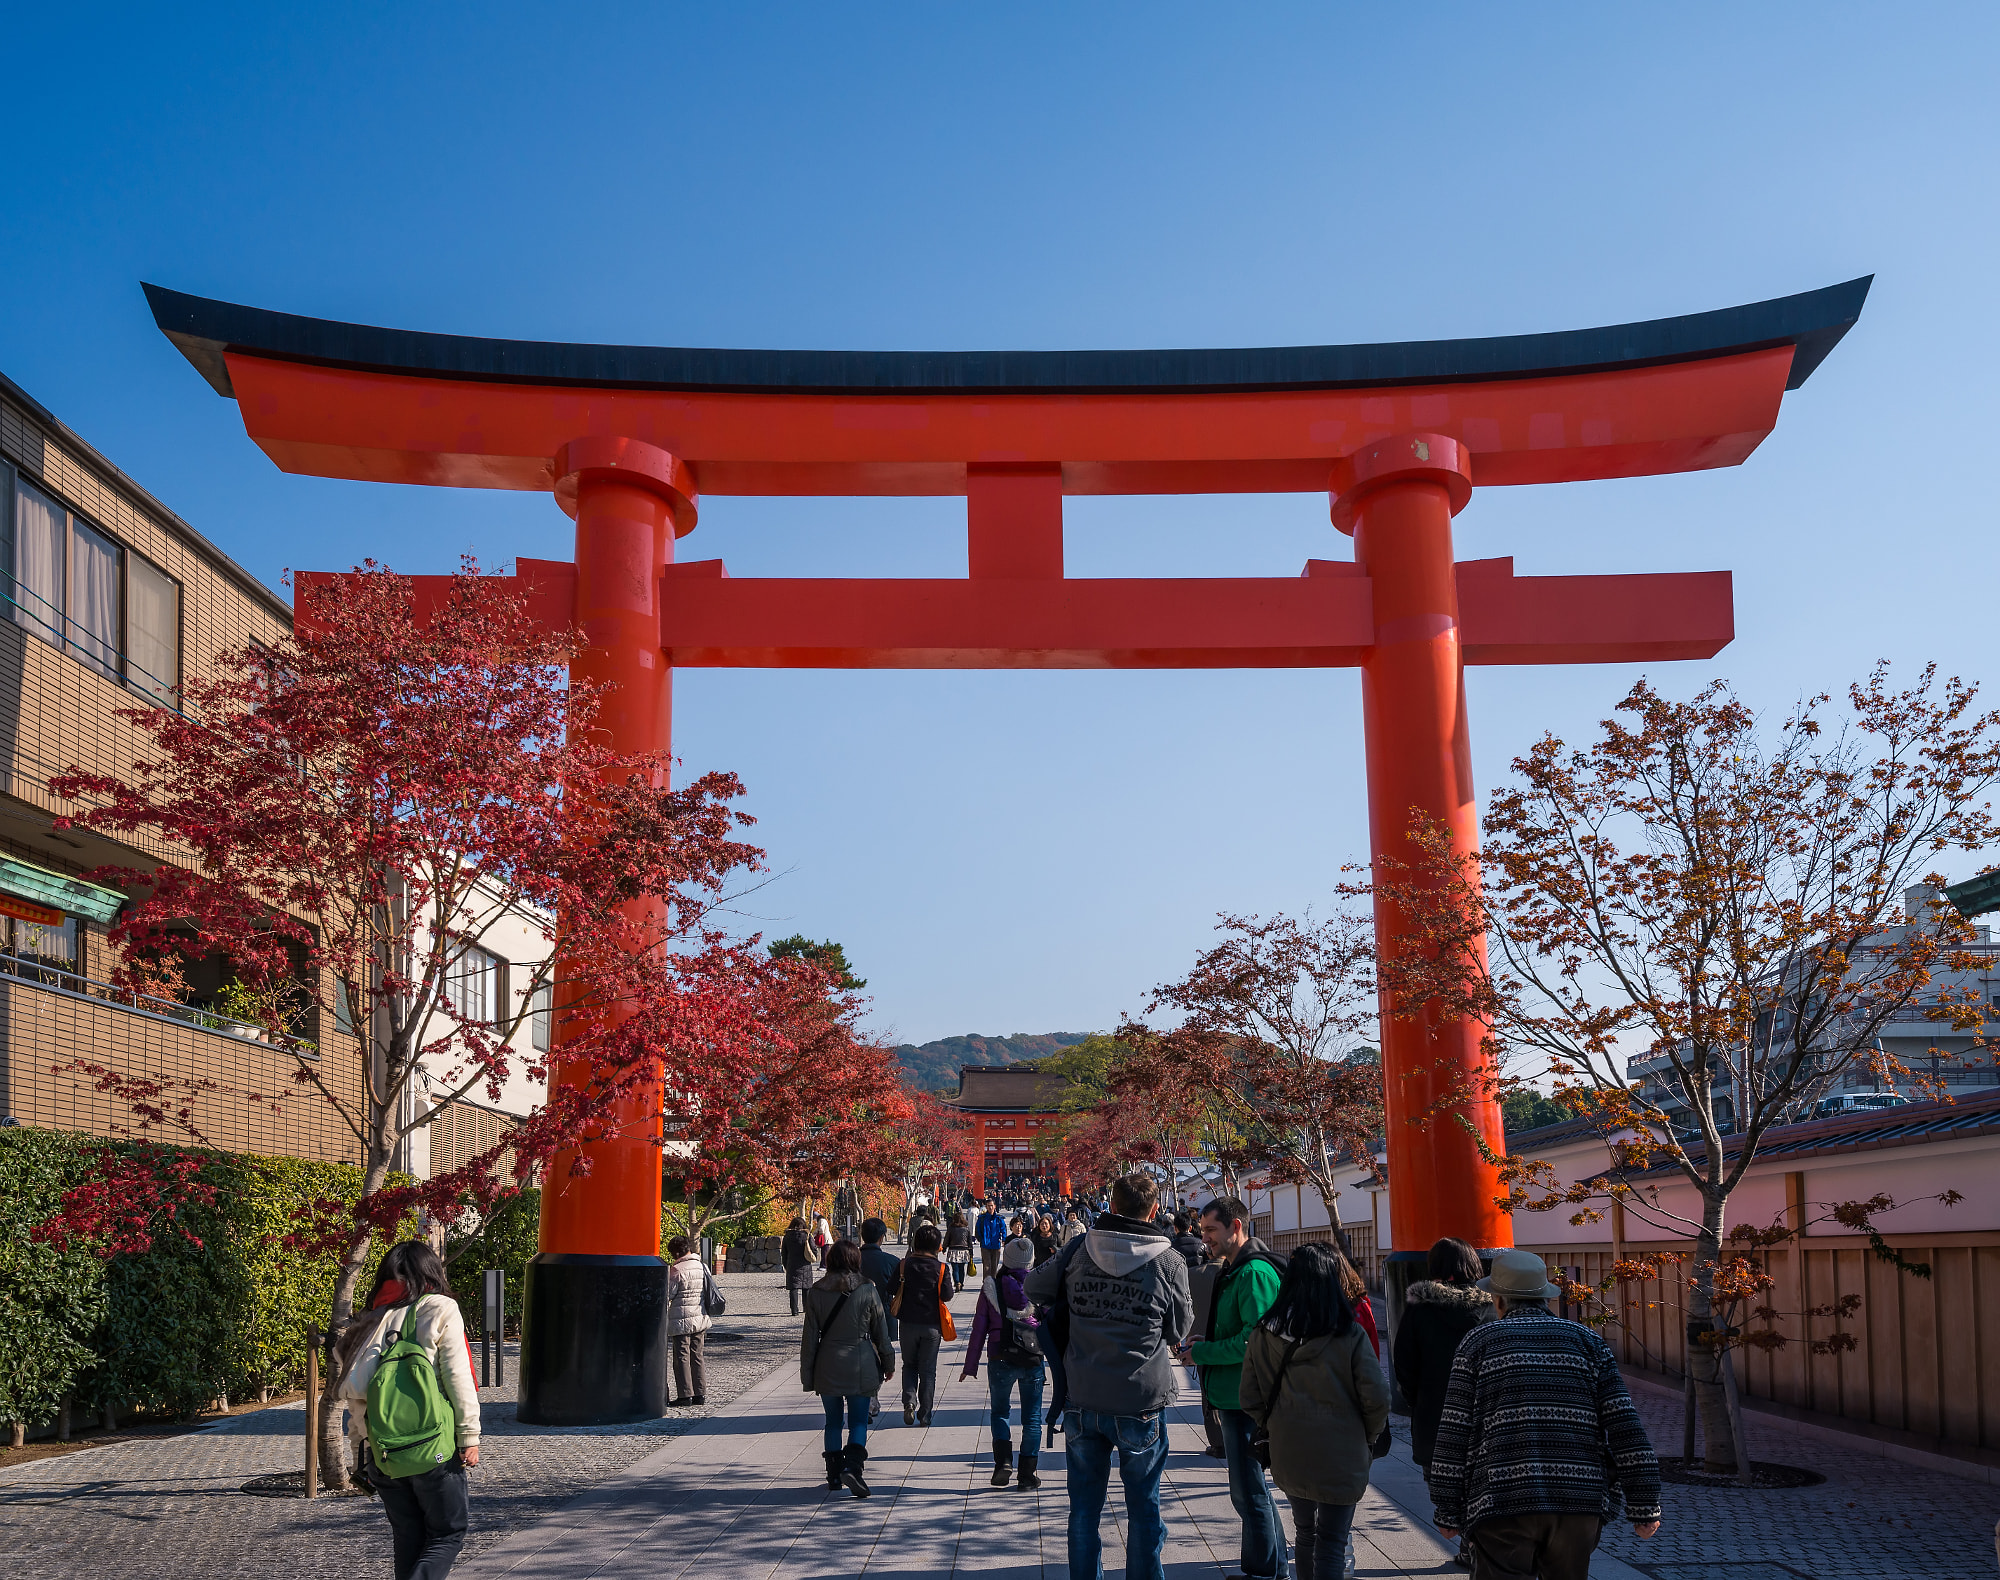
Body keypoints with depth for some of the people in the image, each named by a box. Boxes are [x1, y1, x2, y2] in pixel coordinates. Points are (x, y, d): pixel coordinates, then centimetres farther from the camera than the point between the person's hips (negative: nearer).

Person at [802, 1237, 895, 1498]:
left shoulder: (816, 1293, -3)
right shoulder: (867, 1290, -6)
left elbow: (810, 1338, -1)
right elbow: (881, 1331, 1)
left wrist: (807, 1376, 5)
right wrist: (888, 1364, 13)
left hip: (828, 1368, 2)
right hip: (861, 1367, -1)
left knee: (833, 1421, 15)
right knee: (859, 1421, 4)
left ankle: (834, 1475, 19)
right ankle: (852, 1466, -16)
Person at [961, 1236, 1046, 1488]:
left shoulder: (991, 1287, -1)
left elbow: (979, 1329, 1)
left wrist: (970, 1366, 7)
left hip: (1000, 1360, 0)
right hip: (1033, 1360, 0)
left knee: (1000, 1411, 17)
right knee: (1031, 1417, 10)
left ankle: (1003, 1460, -2)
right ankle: (1028, 1473, 8)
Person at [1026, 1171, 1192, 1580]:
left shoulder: (1079, 1250, -5)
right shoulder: (1169, 1263, -10)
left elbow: (1035, 1288, 10)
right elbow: (1179, 1330, 3)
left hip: (1083, 1401, 2)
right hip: (1142, 1403, -2)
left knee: (1084, 1507, 15)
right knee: (1143, 1508, 12)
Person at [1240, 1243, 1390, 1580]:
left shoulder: (1263, 1336, -4)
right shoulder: (1350, 1335, -14)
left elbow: (1249, 1398, 0)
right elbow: (1376, 1398, -13)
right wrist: (1368, 1437, 5)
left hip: (1288, 1455, 4)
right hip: (1340, 1457, -4)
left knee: (1305, 1531, 22)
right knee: (1331, 1540, 3)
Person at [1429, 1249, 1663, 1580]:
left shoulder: (1478, 1342, 7)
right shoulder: (1587, 1341, 12)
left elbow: (1454, 1433, 3)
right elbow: (1625, 1426, 4)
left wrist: (1449, 1511, 7)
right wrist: (1644, 1508, 6)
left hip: (1501, 1503, -2)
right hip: (1579, 1502, 3)